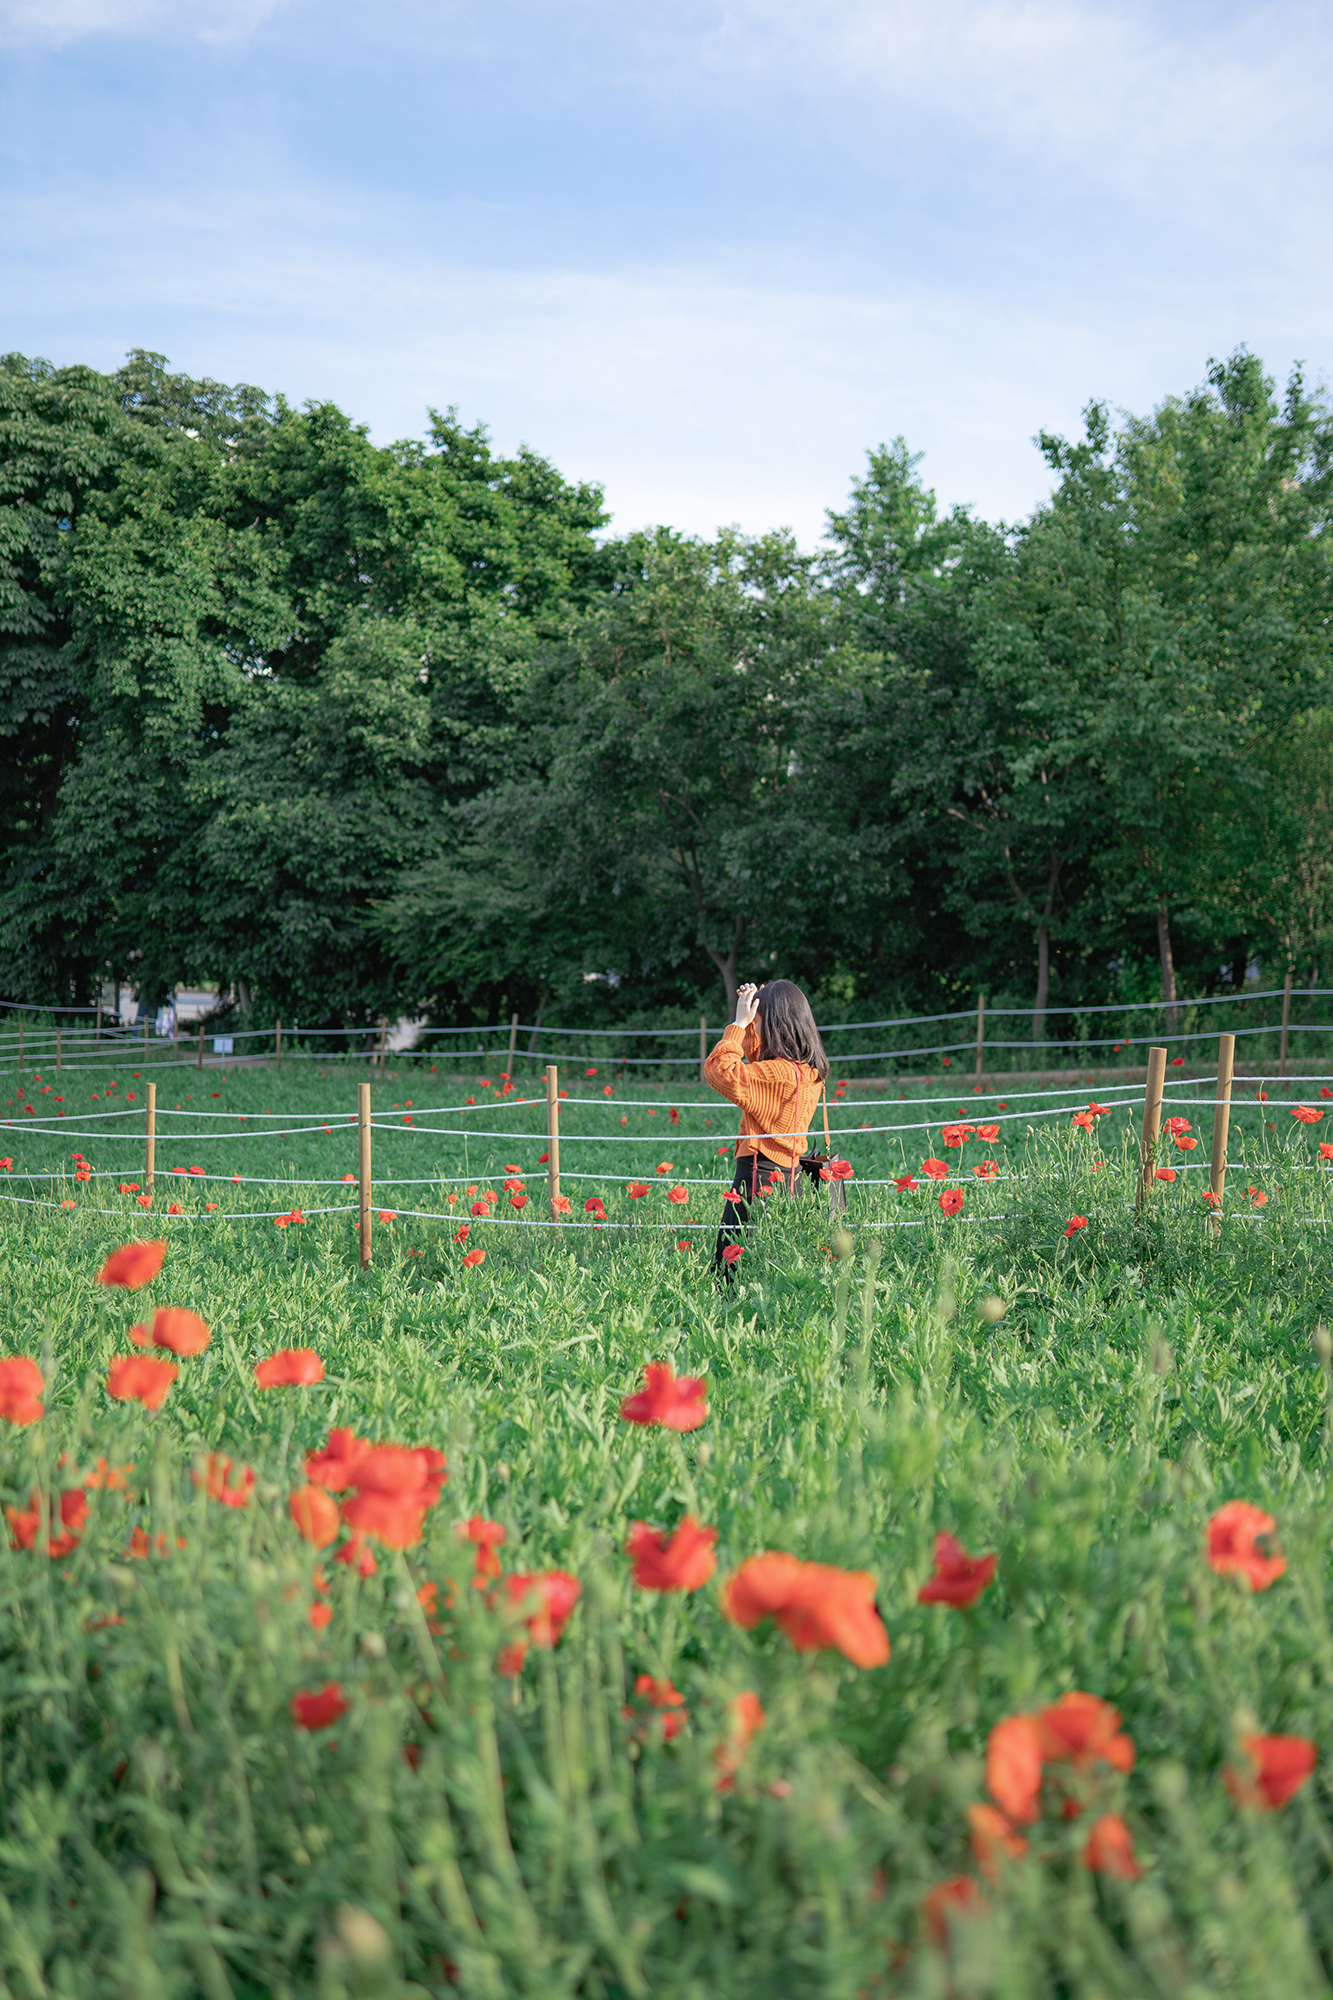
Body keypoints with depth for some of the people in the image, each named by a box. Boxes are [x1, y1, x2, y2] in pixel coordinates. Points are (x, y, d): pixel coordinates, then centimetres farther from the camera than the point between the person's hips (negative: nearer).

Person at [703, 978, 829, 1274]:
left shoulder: (782, 1073, -19)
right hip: (788, 1174, 10)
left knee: (728, 1265, -6)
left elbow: (720, 1071, -24)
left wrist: (740, 1024, -15)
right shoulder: (809, 1069, 10)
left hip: (760, 1175, -10)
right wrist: (748, 1019, 17)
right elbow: (756, 1056, 30)